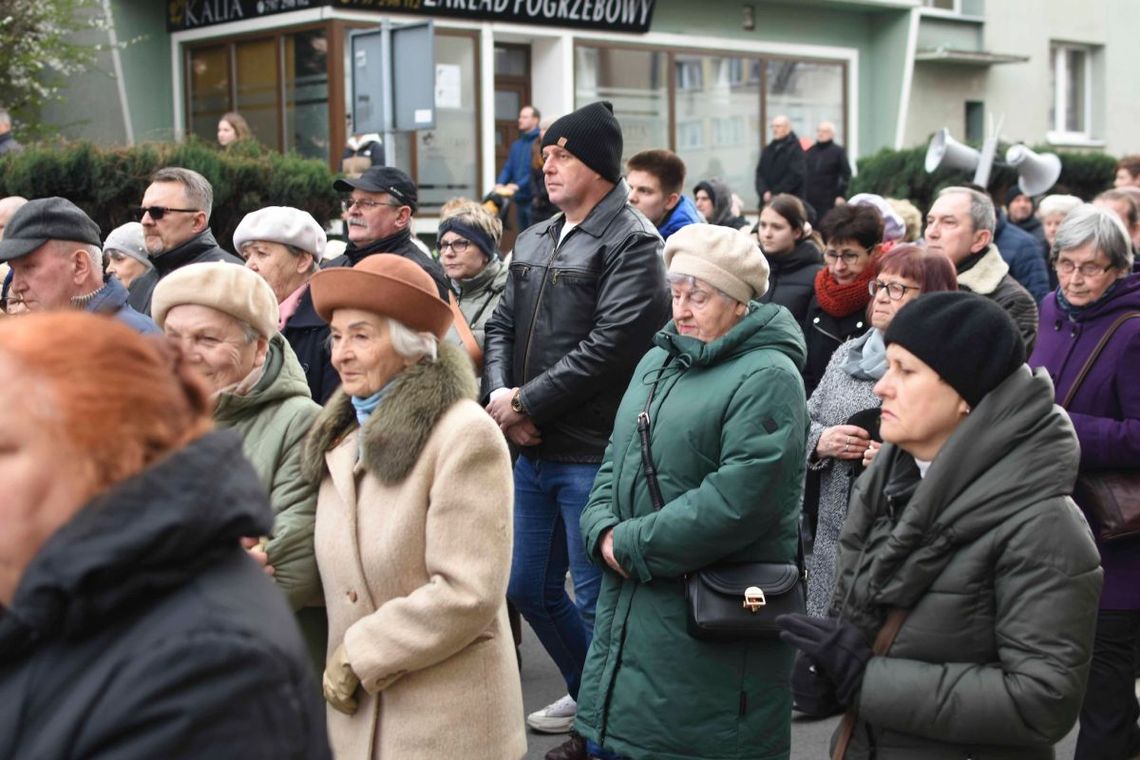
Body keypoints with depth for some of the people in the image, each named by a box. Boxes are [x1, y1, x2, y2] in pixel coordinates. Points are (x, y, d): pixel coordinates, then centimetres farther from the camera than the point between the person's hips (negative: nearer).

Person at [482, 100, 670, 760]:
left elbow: (609, 345, -20)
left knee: (595, 598, 1)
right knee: (529, 587, 19)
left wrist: (529, 403, -16)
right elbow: (503, 326, 14)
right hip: (532, 451, 9)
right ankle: (587, 696, 39)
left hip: (592, 453, -8)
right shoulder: (533, 241, 14)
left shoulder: (632, 242, -11)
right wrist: (500, 394, -5)